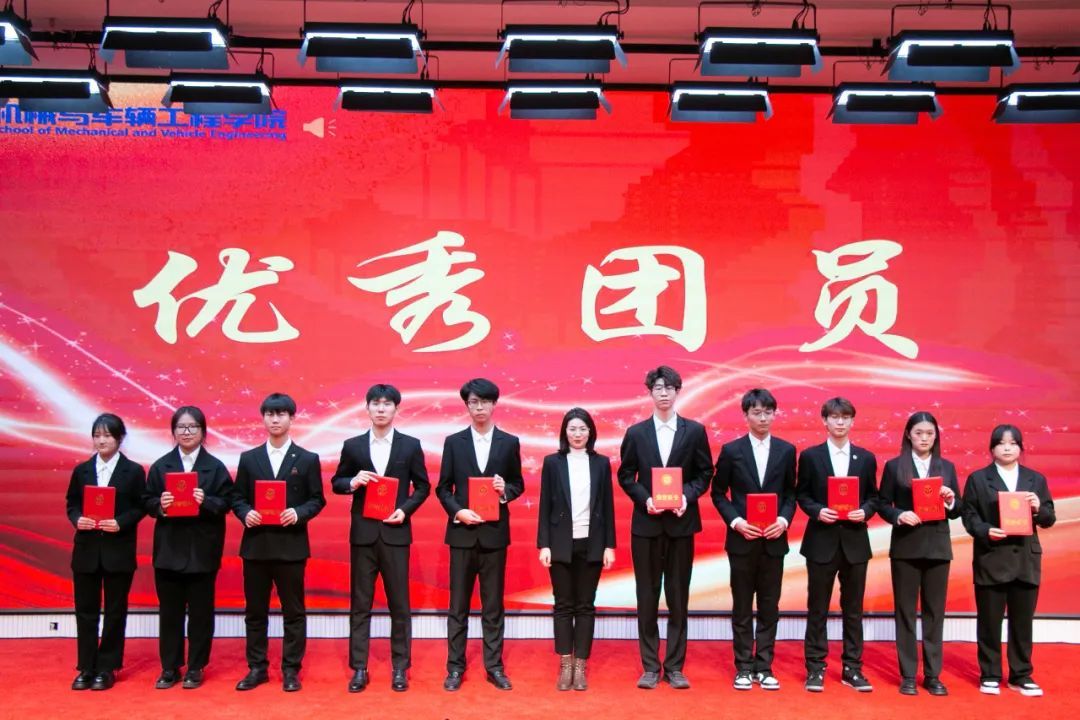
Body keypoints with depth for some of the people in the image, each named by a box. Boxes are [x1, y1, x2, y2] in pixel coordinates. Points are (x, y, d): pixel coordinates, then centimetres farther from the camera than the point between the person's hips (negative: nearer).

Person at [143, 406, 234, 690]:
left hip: (202, 549, -1)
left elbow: (226, 502, -2)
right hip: (169, 548, 1)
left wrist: (206, 502, -20)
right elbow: (148, 503, 4)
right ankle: (169, 668, 18)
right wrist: (160, 504, -17)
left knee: (200, 610, 6)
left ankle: (196, 668, 17)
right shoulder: (160, 465, 6)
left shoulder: (215, 466, 1)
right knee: (169, 610, 7)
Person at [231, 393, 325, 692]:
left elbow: (317, 500, 1)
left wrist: (299, 513, -17)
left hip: (291, 544, -2)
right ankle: (256, 668, 20)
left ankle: (291, 670, 14)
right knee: (255, 611, 9)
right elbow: (237, 498, 8)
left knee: (293, 611, 4)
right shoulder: (248, 458, 8)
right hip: (256, 543, 2)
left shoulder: (308, 459, 2)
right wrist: (245, 513, -12)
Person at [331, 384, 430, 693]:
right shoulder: (352, 445, 5)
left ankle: (400, 668, 15)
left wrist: (405, 510, -9)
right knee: (360, 603, 5)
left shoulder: (410, 445, 3)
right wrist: (353, 482, -11)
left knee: (399, 603, 5)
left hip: (395, 532, -1)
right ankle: (359, 668, 13)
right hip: (363, 533, 1)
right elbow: (336, 483, 10)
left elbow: (422, 486, 6)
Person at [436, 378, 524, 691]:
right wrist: (458, 512, -12)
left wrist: (505, 490, -13)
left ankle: (494, 666, 16)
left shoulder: (510, 443, 4)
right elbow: (443, 488, 4)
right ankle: (455, 667, 13)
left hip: (494, 532, 0)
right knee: (458, 604, 5)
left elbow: (518, 485, 9)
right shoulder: (454, 442, 4)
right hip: (462, 531, 0)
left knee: (493, 604, 7)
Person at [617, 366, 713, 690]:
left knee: (678, 596, 5)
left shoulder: (695, 431, 3)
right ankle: (650, 667, 13)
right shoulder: (636, 433, 3)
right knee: (647, 597, 4)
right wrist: (645, 499, -11)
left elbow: (705, 473, 5)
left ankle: (675, 667, 15)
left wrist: (688, 496, -13)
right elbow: (625, 476, 5)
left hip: (681, 523, 0)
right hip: (646, 523, 0)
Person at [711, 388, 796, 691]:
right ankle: (744, 667, 14)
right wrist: (735, 521, -11)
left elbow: (791, 493, 8)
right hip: (741, 539, -1)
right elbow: (718, 493, 3)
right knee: (742, 607, 5)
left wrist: (784, 519, -9)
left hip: (774, 539, 2)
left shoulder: (786, 450, 5)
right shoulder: (731, 450, 0)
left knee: (769, 606, 7)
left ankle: (764, 667, 16)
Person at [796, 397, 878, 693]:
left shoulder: (866, 458, 7)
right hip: (821, 541, -2)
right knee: (817, 609, 5)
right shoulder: (810, 456, 1)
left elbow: (873, 496, 9)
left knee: (853, 609, 8)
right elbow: (801, 494, 3)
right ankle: (815, 668, 12)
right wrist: (817, 511, -14)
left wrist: (864, 511, -11)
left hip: (855, 541, 2)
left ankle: (852, 668, 17)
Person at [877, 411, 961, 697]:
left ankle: (933, 675, 15)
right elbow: (882, 504, 1)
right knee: (905, 611, 3)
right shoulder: (894, 466, 1)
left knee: (935, 611, 6)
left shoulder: (947, 467, 9)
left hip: (937, 547, 2)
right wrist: (899, 515, -18)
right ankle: (907, 675, 10)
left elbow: (956, 511, 10)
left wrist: (951, 501, -11)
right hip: (905, 546, -2)